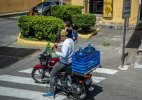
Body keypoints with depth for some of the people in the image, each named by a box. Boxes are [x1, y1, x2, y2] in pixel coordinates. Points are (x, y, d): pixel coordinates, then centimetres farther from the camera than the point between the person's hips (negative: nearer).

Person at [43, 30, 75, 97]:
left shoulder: (65, 43, -25)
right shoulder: (71, 40, 5)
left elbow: (64, 55, -35)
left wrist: (56, 51, -24)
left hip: (64, 62, -10)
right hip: (70, 60, 10)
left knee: (52, 74, 0)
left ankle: (51, 92, 2)